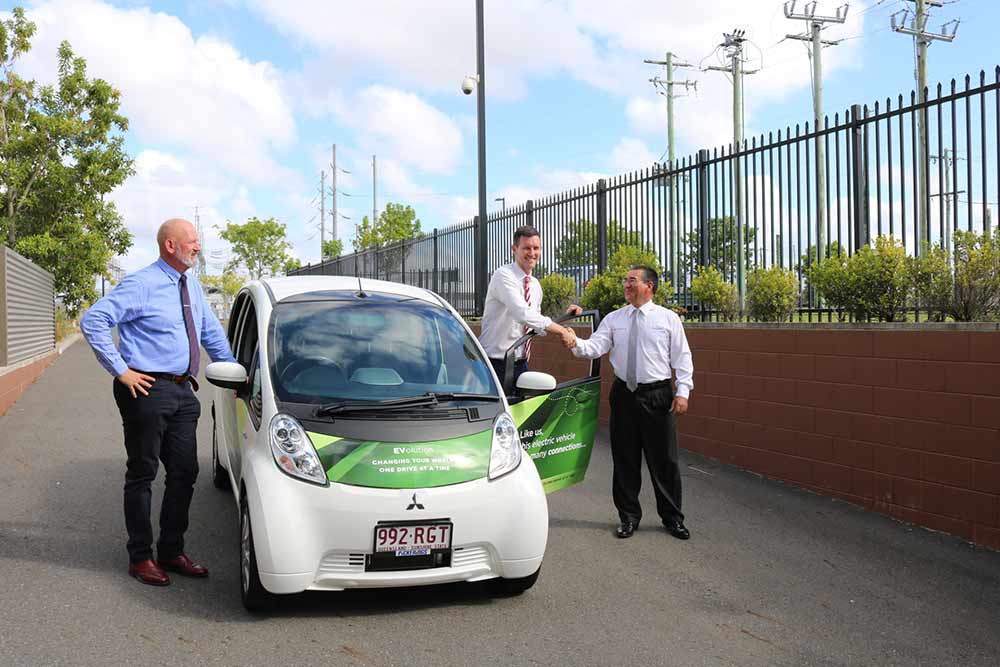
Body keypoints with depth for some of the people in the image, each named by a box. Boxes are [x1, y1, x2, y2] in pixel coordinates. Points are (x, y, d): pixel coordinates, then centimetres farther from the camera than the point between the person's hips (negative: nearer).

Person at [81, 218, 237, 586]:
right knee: (143, 474, 2)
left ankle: (172, 552, 23)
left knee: (184, 473, 10)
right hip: (148, 390, -8)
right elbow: (92, 320, -17)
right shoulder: (141, 284, -11)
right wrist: (121, 371, -17)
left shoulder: (191, 287, 13)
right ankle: (140, 557, 13)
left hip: (183, 391, 8)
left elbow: (212, 334, 24)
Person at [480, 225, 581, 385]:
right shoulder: (503, 276, -13)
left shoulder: (535, 285, 12)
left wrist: (565, 316, 5)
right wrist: (561, 330, -27)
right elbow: (522, 313, -27)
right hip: (496, 364, -7)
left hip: (520, 364, 7)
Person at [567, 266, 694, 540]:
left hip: (658, 395, -2)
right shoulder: (614, 319, 6)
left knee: (664, 459, 3)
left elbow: (682, 357, 0)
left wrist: (683, 391, -9)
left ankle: (672, 518, 19)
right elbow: (595, 347, -5)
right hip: (624, 394, 2)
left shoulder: (668, 318, 1)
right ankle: (629, 516, 24)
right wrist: (576, 343, -26)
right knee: (624, 458, 8)